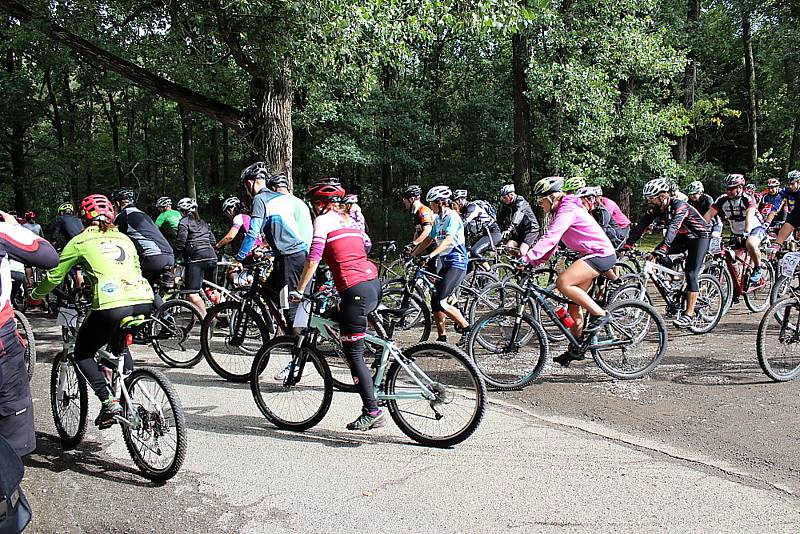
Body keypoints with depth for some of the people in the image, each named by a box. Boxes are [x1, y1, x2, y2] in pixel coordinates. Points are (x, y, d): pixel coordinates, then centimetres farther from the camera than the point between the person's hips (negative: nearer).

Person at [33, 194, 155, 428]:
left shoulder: (80, 241, 12)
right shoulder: (124, 238, 24)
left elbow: (55, 276, 16)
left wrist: (36, 294, 35)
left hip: (112, 306, -5)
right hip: (144, 301, 5)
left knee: (83, 354, 17)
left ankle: (109, 402, 0)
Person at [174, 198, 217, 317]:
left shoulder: (184, 221, 4)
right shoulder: (203, 222, 25)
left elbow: (181, 240, -7)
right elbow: (213, 241, 22)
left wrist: (176, 257, 0)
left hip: (196, 258, -7)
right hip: (212, 257, 8)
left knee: (192, 293, -12)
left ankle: (205, 317, -25)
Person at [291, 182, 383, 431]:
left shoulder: (323, 220, 1)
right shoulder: (350, 220, 23)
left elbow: (313, 259, -6)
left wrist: (299, 290, -1)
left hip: (355, 289, -8)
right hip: (373, 283, 9)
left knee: (353, 353, -2)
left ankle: (372, 412, -1)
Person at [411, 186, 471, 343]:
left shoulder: (453, 217, -13)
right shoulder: (438, 219, 15)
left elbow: (448, 240, -28)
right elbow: (428, 240, 22)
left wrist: (431, 255, -38)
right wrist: (412, 255, 20)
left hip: (457, 263, -9)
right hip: (446, 263, 9)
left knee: (440, 302, -17)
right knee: (434, 301, 6)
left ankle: (467, 328, -4)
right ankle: (442, 338, 16)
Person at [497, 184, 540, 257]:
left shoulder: (521, 201, -21)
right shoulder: (505, 205, 0)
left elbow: (517, 216, -37)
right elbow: (500, 218, -4)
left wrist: (509, 229, -51)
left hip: (530, 229, -7)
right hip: (518, 231, 7)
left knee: (521, 251, -25)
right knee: (508, 247, -14)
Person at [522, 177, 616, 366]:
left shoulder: (567, 210, -17)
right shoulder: (560, 211, 14)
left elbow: (550, 238, -28)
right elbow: (552, 241, 15)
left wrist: (527, 259, -33)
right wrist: (535, 262, 4)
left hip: (601, 254, -10)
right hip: (591, 255, 10)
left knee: (563, 282, -27)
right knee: (573, 304, 8)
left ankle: (599, 314, -14)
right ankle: (575, 348, 17)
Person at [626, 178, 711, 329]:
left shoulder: (679, 205, -31)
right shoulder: (654, 208, -10)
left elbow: (673, 226, -45)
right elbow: (641, 226, -15)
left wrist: (662, 248, -58)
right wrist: (627, 245, -26)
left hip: (699, 236, -7)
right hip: (682, 237, 7)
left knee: (691, 274, -17)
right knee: (659, 255, -16)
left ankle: (689, 315, -17)